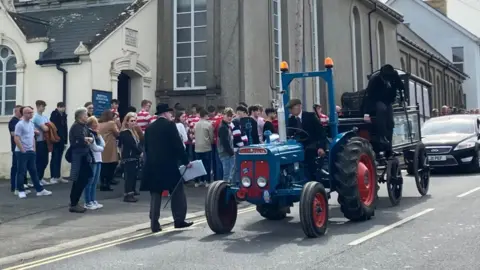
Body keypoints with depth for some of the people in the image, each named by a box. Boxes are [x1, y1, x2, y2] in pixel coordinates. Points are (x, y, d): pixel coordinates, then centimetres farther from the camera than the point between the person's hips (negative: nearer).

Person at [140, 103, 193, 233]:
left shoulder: (149, 128, 11)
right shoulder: (170, 125, -7)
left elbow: (146, 147, 13)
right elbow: (178, 145, -11)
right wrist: (186, 161, -4)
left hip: (152, 165, 5)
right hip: (168, 164, -5)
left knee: (155, 194, 7)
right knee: (177, 192, 6)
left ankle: (154, 223, 3)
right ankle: (179, 220, 9)